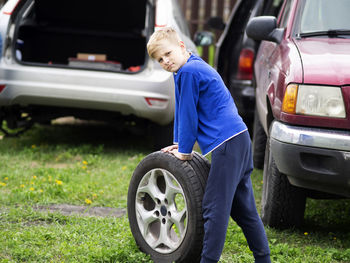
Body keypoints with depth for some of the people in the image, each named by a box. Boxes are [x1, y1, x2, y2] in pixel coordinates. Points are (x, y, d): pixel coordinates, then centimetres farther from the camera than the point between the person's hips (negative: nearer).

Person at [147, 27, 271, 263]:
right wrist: (180, 144, 29)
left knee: (215, 207, -9)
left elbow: (187, 114, -8)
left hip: (227, 144, -10)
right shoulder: (197, 66, 20)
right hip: (240, 138, 10)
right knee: (244, 208, 15)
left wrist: (184, 151, 1)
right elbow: (183, 111, 29)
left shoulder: (188, 71, -11)